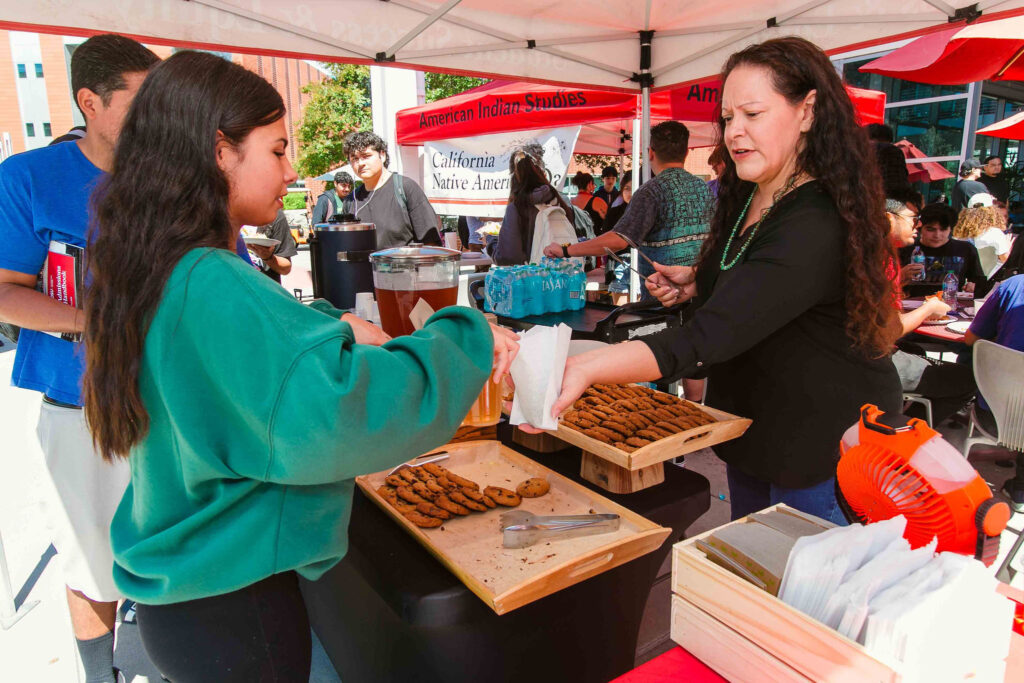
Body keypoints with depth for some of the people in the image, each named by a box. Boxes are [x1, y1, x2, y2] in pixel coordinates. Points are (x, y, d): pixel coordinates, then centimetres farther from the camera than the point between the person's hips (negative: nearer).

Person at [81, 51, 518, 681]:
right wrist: (467, 338, -29)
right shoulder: (213, 286, -29)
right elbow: (336, 416, -40)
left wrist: (334, 327, 0)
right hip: (233, 604, -8)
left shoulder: (151, 269, 2)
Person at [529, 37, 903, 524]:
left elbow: (709, 338, -42)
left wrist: (586, 367, -52)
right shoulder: (747, 197, 0)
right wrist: (699, 283, -3)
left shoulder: (815, 227, -31)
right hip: (754, 422, 9)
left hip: (823, 443, -9)